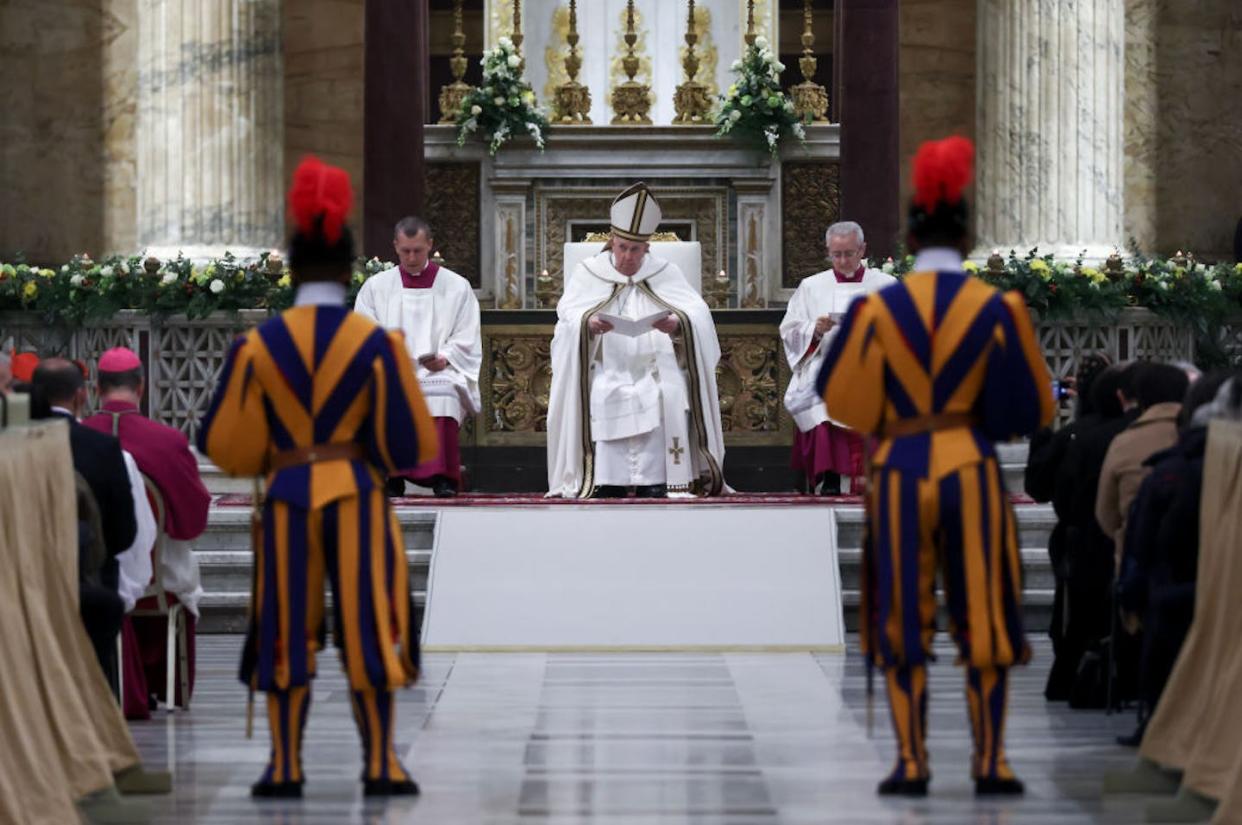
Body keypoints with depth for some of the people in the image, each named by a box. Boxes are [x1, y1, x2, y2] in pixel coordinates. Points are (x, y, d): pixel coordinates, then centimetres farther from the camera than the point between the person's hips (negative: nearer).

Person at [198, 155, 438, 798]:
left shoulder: (259, 346, -4)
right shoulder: (376, 344, -7)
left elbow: (225, 443, -1)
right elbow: (411, 442, -6)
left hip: (287, 501, 1)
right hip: (358, 498, -1)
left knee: (287, 630, 9)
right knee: (366, 625, 6)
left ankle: (285, 765, 9)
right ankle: (380, 765, 5)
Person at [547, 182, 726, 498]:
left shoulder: (666, 274, 13)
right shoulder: (588, 273, 12)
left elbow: (698, 316, -1)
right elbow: (569, 318, -3)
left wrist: (676, 324, -25)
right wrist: (588, 324, -27)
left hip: (654, 374, 1)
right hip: (607, 375, -1)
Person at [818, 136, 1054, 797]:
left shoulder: (877, 309, -3)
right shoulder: (996, 309, -4)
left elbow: (841, 399, 2)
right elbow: (1033, 409, -2)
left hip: (899, 471, 1)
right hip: (973, 470, 0)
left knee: (903, 620, 7)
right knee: (983, 617, 7)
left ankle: (912, 764, 3)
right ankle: (990, 763, 5)